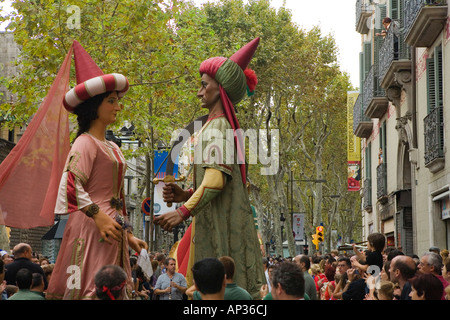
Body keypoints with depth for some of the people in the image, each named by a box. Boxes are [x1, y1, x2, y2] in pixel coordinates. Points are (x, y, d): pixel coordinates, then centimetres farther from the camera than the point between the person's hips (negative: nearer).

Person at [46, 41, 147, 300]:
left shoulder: (113, 148, 21)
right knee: (91, 288, -14)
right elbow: (74, 186, -17)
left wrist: (128, 234, 23)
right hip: (91, 224, -9)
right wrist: (100, 217, -23)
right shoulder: (86, 143, -5)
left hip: (113, 227, 9)